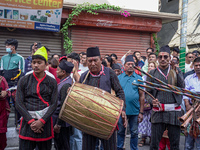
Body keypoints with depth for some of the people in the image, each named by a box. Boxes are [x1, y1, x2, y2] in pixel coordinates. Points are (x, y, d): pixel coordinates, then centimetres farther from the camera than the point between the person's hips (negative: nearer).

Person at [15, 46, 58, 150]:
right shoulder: (24, 81, 4)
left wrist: (41, 121, -10)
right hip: (27, 122, 0)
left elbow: (54, 104, 0)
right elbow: (19, 103, -1)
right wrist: (31, 121, -9)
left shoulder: (52, 82, 5)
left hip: (45, 122, 1)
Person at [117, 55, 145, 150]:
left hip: (134, 111, 0)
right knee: (120, 132, 11)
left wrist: (141, 112, -2)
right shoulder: (119, 78, 5)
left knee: (134, 133, 9)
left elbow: (141, 96, 2)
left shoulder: (138, 78, 3)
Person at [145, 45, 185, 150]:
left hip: (174, 111, 1)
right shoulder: (152, 73, 9)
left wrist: (174, 71, -14)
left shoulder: (176, 70, 10)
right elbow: (147, 93, 6)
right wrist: (152, 101, -14)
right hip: (158, 111, -1)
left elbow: (182, 87, -5)